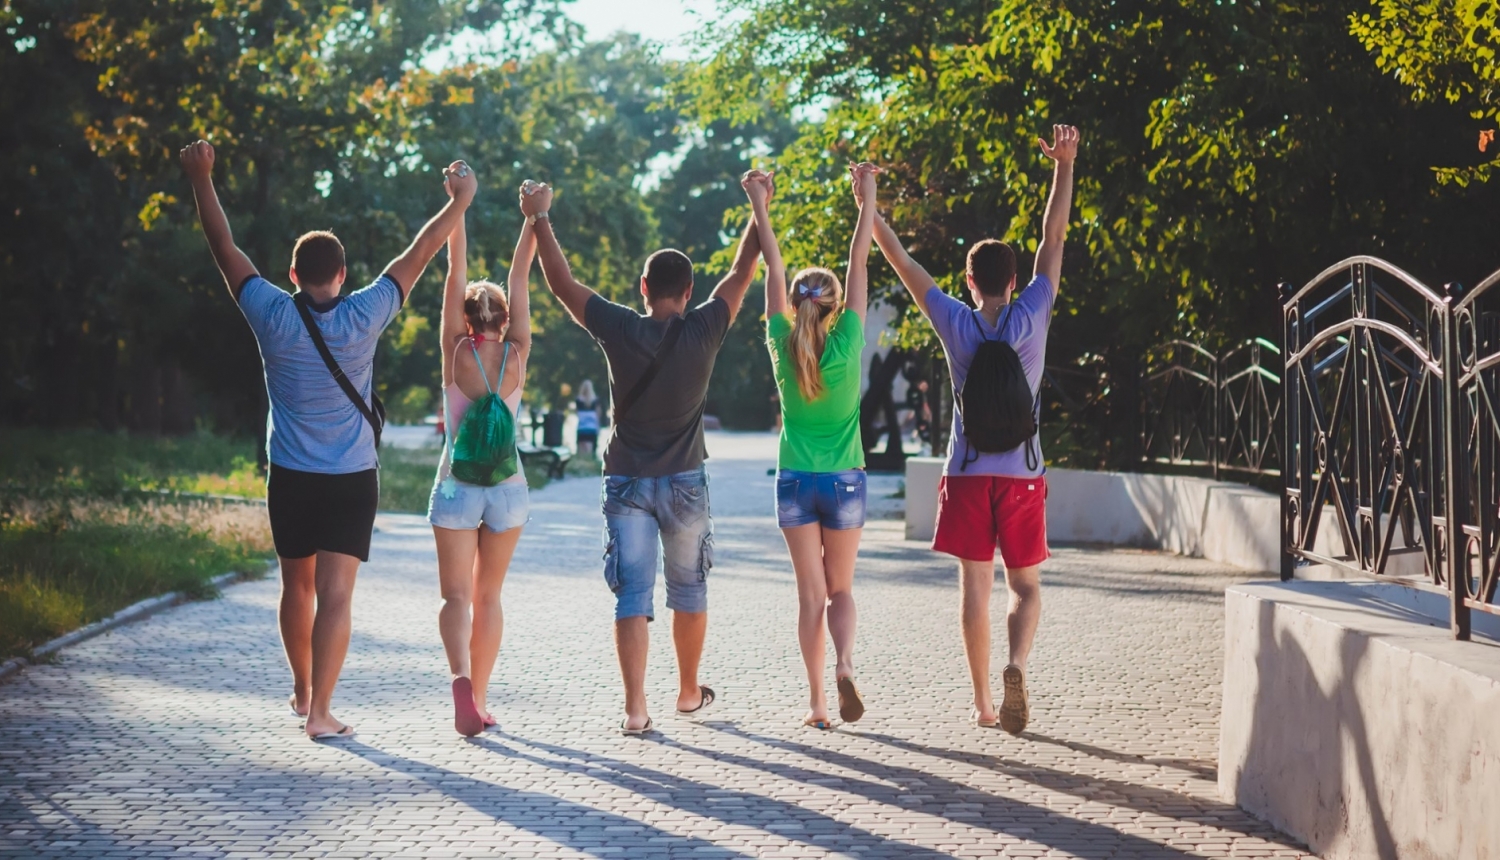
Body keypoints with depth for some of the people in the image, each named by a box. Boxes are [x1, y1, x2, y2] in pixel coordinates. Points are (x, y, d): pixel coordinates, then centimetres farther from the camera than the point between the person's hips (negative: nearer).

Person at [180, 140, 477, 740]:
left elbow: (226, 250, 1)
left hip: (290, 480, 2)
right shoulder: (362, 318, -12)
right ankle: (319, 712, -10)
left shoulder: (272, 317, -9)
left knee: (297, 587, 18)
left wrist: (202, 181, 10)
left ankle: (302, 692, 34)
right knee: (335, 595, -4)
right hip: (351, 480, -2)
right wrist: (459, 202, 8)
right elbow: (417, 255, -2)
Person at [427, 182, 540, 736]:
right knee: (488, 596, 13)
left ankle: (461, 677, -29)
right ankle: (479, 698, 13)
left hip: (457, 483, -2)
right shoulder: (517, 356, -1)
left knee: (457, 596, -3)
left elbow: (456, 272, -5)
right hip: (508, 485, 2)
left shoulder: (456, 353, -4)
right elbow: (520, 279, 4)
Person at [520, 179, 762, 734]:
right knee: (689, 589, 17)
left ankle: (635, 707, -12)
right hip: (683, 481, 1)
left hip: (627, 481, -1)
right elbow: (742, 273, 6)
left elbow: (561, 282, 0)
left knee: (632, 594, -2)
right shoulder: (703, 332, -7)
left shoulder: (620, 330, -9)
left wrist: (541, 218, 11)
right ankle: (689, 692, 30)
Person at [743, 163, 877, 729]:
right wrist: (867, 201, 4)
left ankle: (817, 703, 1)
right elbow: (860, 265, -2)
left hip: (795, 484, 1)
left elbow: (774, 272, 1)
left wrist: (761, 209, 7)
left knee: (810, 594, 5)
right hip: (845, 481, -1)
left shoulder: (783, 348, -5)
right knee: (840, 590, 12)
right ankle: (843, 666, -15)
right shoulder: (846, 345, -8)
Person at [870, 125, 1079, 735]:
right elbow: (1053, 239, 0)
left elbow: (901, 260, 1)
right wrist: (1064, 167, 2)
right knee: (1025, 585, 9)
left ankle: (982, 701, 6)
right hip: (1022, 473, 0)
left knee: (975, 586, 6)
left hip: (968, 472, 0)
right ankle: (1016, 664, -18)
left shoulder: (956, 324, -3)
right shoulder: (1031, 318, -4)